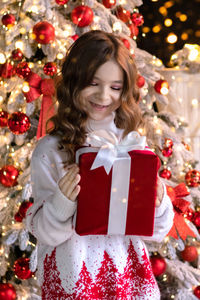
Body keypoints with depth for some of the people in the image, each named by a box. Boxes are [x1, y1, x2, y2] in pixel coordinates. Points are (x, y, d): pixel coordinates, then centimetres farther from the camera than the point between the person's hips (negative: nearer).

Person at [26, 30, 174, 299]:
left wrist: (157, 203, -17)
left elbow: (154, 232, 3)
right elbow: (45, 233, -8)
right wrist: (62, 201, -25)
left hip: (129, 274, 3)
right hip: (70, 277, -2)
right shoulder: (50, 149, -10)